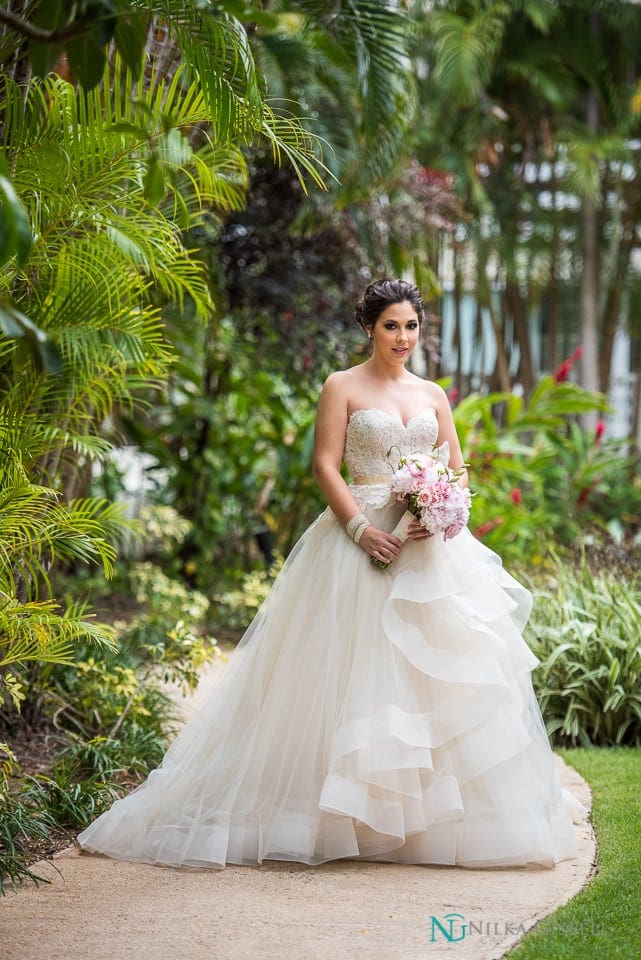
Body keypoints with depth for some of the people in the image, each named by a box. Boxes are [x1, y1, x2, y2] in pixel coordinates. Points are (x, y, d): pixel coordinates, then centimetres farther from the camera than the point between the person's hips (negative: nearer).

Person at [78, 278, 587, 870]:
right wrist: (361, 529, -17)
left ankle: (433, 810, 9)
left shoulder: (432, 395, 15)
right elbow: (325, 465, -5)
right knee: (356, 667, -6)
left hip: (430, 544, 5)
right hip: (362, 537, -4)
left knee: (438, 665, 0)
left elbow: (456, 468, 14)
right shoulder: (343, 387, 2)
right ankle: (355, 812, 0)